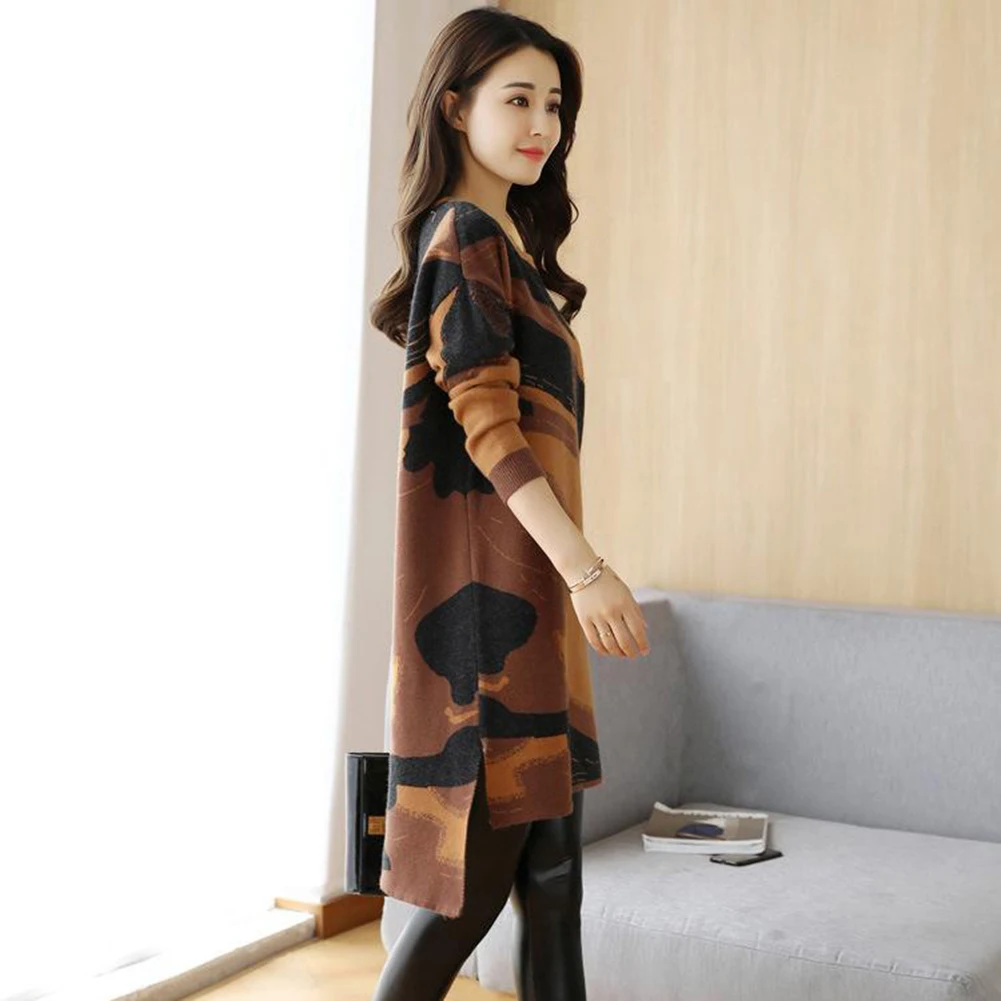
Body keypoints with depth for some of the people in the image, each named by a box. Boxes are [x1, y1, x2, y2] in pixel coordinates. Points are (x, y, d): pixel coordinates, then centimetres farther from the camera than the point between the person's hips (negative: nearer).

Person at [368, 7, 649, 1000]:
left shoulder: (501, 238, 20)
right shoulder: (466, 234, -8)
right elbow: (483, 420, -17)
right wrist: (586, 567, -23)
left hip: (523, 584, 10)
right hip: (485, 579, -10)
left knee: (550, 874, 10)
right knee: (479, 873, -5)